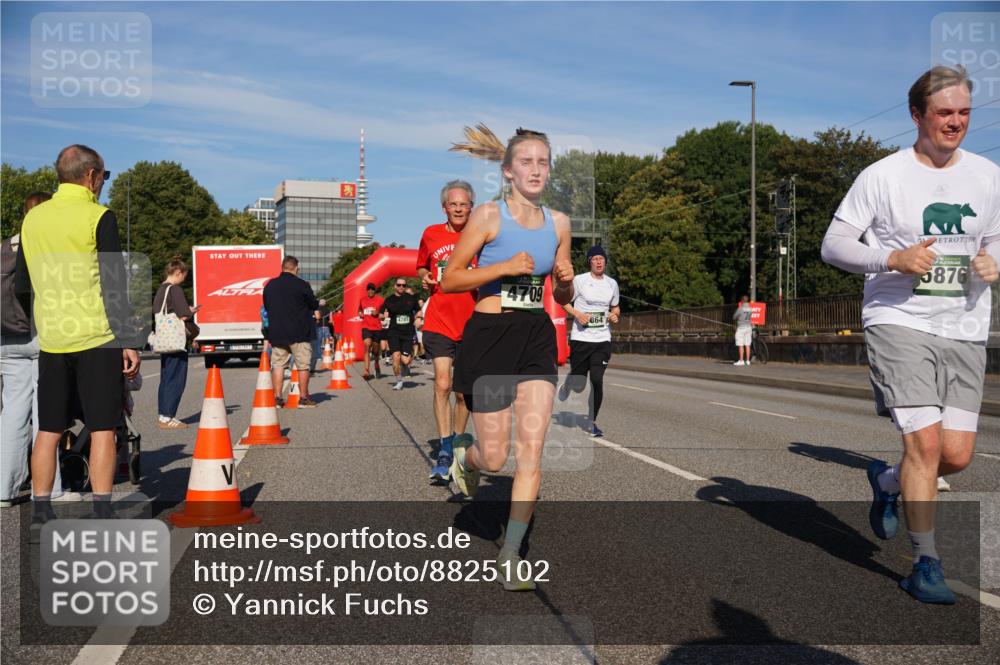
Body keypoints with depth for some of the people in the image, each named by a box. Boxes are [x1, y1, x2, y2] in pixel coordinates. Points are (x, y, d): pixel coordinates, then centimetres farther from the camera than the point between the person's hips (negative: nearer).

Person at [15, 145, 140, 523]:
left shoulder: (32, 218, 10)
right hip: (97, 338, -5)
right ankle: (101, 513, 1)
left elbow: (20, 285, 17)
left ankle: (41, 511, 14)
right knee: (102, 428, 1)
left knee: (49, 430, 10)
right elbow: (114, 286, -12)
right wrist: (128, 342, -10)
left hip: (51, 341, 5)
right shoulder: (98, 217, -8)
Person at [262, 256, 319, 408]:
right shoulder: (301, 285, -9)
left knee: (277, 365, 8)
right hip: (299, 333, -4)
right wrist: (315, 309, 20)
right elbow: (314, 305, 0)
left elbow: (266, 307, 15)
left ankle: (277, 397, 5)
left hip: (276, 333, 4)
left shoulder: (270, 285, 7)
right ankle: (304, 398, 6)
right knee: (303, 365, 4)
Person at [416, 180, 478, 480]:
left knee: (463, 391, 9)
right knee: (442, 385, -12)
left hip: (471, 325, 0)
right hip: (438, 322, 0)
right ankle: (445, 452, -8)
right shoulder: (431, 234, 5)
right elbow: (421, 266, 20)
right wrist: (425, 276, -1)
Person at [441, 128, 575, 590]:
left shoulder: (558, 223, 9)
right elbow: (448, 280, -6)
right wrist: (505, 267, -17)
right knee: (495, 458, 1)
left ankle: (510, 555, 4)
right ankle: (464, 455, 39)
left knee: (531, 450, -6)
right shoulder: (489, 215, -5)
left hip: (537, 336, 4)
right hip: (489, 336, -4)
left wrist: (566, 279, -6)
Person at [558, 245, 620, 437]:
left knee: (597, 380, -10)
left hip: (603, 340, 3)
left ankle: (592, 422, 4)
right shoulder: (580, 280, -3)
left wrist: (615, 315, 0)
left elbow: (615, 307, 23)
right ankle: (567, 385, 41)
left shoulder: (612, 283, 10)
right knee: (578, 385, 2)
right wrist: (577, 314, -14)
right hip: (581, 337, -2)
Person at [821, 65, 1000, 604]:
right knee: (925, 443, -11)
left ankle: (887, 481, 32)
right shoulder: (883, 176, -3)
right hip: (899, 322, -4)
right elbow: (833, 244, -3)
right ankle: (926, 564, 6)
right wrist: (893, 260, -18)